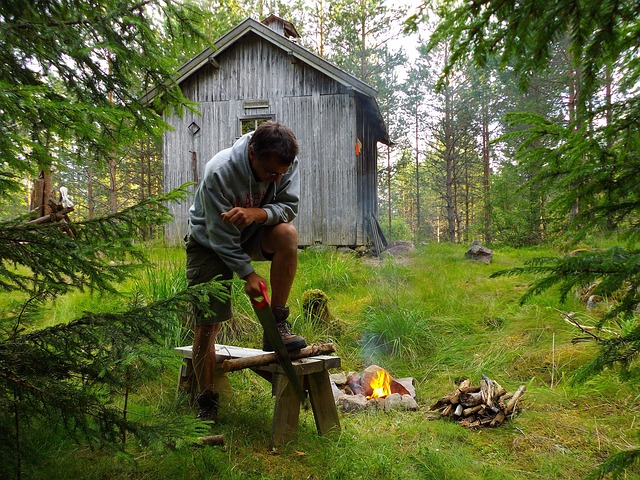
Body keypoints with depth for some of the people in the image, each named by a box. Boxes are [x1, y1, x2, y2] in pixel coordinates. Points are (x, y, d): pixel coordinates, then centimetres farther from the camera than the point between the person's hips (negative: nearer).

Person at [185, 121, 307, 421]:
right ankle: (207, 402, 14)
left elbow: (289, 206, -15)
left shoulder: (287, 163, -19)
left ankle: (276, 326, -19)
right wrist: (247, 274, -24)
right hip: (211, 243, -3)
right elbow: (221, 235, -25)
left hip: (253, 235, 4)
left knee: (287, 234, -30)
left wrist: (258, 213, -36)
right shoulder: (219, 172, -32)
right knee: (206, 326, -6)